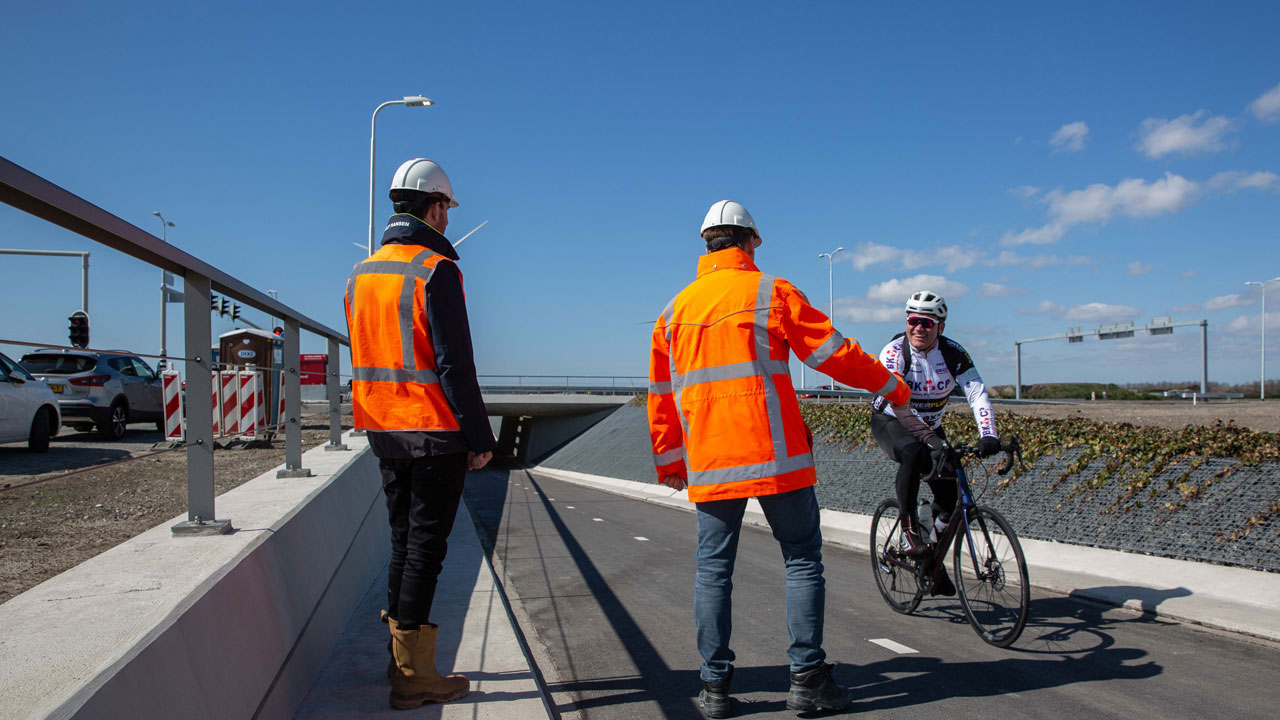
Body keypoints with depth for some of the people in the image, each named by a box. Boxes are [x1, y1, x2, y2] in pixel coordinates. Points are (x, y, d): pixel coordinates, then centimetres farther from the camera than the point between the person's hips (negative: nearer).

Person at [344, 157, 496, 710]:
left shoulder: (361, 274, 11)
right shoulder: (436, 271, -13)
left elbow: (363, 357, 15)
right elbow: (454, 364, -18)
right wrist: (479, 437, -13)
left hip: (384, 430, 7)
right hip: (435, 433, -7)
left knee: (404, 540, 17)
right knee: (425, 546, -1)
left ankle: (402, 657, 27)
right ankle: (414, 677, 4)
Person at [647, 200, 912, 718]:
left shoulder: (675, 309, 11)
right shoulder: (771, 292, -2)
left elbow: (661, 397, 14)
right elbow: (834, 354, -2)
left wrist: (668, 462, 23)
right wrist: (892, 385, 13)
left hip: (708, 464, 4)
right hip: (775, 457, -4)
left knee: (713, 569, 10)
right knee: (802, 559, 8)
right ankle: (807, 678, 9)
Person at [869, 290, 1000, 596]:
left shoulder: (953, 353, -14)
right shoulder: (894, 352, -25)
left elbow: (978, 393, -22)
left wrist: (988, 435, -40)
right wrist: (929, 437, -50)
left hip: (930, 427, 4)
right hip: (890, 422, -4)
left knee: (949, 489, -7)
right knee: (913, 455, -37)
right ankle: (909, 530, -23)